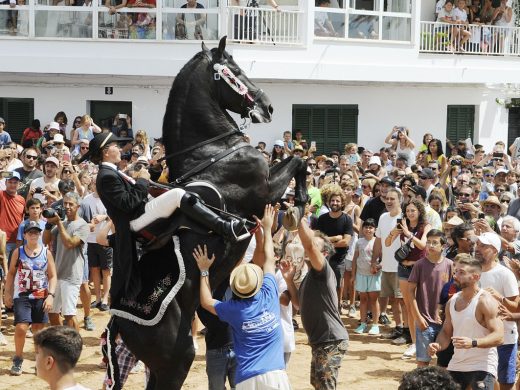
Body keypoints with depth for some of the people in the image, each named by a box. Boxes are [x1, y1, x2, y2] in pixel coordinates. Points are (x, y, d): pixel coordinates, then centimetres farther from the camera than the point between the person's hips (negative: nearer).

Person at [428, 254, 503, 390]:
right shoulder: (452, 301, 9)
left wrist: (473, 343, -34)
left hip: (482, 367, -7)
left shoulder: (485, 302, -13)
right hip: (456, 365, 7)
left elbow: (499, 336, -19)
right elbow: (446, 332, 17)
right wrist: (438, 345, -5)